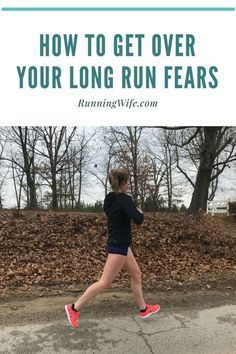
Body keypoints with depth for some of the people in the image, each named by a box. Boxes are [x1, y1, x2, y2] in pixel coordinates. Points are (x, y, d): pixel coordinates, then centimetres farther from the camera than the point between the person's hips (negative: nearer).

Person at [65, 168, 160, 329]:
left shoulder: (110, 199, 5)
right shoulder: (124, 199, -21)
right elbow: (138, 219, -28)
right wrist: (140, 212, -6)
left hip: (119, 244, 10)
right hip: (119, 246, -10)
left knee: (136, 274, 20)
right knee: (105, 282, -1)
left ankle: (144, 309, 35)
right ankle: (74, 308, 9)